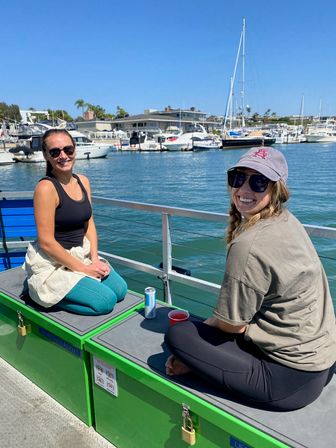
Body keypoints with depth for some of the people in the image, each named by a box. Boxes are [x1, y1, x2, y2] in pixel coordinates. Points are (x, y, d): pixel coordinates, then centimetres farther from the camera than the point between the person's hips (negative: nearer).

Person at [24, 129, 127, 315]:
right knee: (106, 301, -14)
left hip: (82, 254, 8)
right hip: (53, 263, -7)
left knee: (120, 290, 2)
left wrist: (95, 259, -7)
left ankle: (53, 294, 14)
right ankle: (42, 293, 4)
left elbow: (89, 224, 6)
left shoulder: (83, 181, 3)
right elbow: (46, 242, -20)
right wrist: (83, 268, -16)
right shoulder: (46, 188, -19)